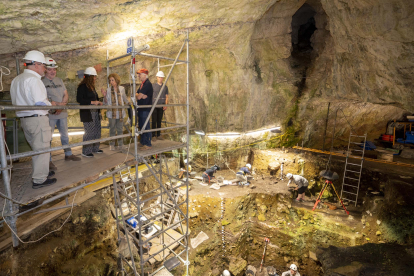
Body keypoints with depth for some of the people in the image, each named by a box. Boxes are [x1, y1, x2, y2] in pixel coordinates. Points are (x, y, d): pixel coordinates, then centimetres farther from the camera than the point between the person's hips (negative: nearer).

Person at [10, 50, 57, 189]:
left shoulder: (16, 80, 15)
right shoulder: (33, 79, -15)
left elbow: (15, 101, 17)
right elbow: (41, 102, -22)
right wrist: (51, 104, -3)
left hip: (24, 119, 9)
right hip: (38, 119, -9)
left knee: (36, 148, 21)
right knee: (42, 149, -1)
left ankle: (40, 172, 34)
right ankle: (39, 180, 5)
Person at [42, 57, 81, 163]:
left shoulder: (59, 80, 14)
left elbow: (66, 95, 10)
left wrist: (61, 105, -7)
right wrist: (57, 104, -17)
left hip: (62, 113, 6)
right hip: (49, 114, -6)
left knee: (65, 135, 15)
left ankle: (68, 154, 29)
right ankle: (48, 160, 4)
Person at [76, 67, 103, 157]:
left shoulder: (91, 86, 17)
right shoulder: (82, 86, -9)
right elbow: (79, 99, -16)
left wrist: (98, 102, 7)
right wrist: (92, 102, -20)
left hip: (95, 112, 9)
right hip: (87, 113, -9)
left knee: (97, 131, 11)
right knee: (89, 132, -7)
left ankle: (95, 148, 23)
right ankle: (86, 152, 4)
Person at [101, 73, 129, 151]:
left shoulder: (121, 89, 3)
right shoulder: (108, 90, -1)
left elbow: (125, 99, 20)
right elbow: (106, 103, -2)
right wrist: (104, 96, -16)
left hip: (120, 113, 1)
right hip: (112, 113, -1)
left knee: (120, 129, 8)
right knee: (112, 129, 8)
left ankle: (120, 144, 18)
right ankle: (112, 145, 19)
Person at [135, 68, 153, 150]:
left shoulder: (147, 84, -15)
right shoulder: (142, 84, 17)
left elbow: (139, 97, -19)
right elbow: (136, 95, 10)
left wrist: (139, 96, 2)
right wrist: (141, 95, -9)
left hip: (145, 109, -10)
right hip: (141, 109, 10)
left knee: (146, 127, -5)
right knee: (141, 126, 16)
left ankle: (148, 144, 4)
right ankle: (142, 142, 28)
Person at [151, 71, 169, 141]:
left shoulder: (165, 87, 11)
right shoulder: (153, 86, 1)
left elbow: (166, 97, 12)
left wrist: (166, 105, -1)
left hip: (161, 107, 3)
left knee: (159, 121, 8)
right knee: (154, 121, -2)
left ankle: (158, 135, 15)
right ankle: (153, 135, 4)